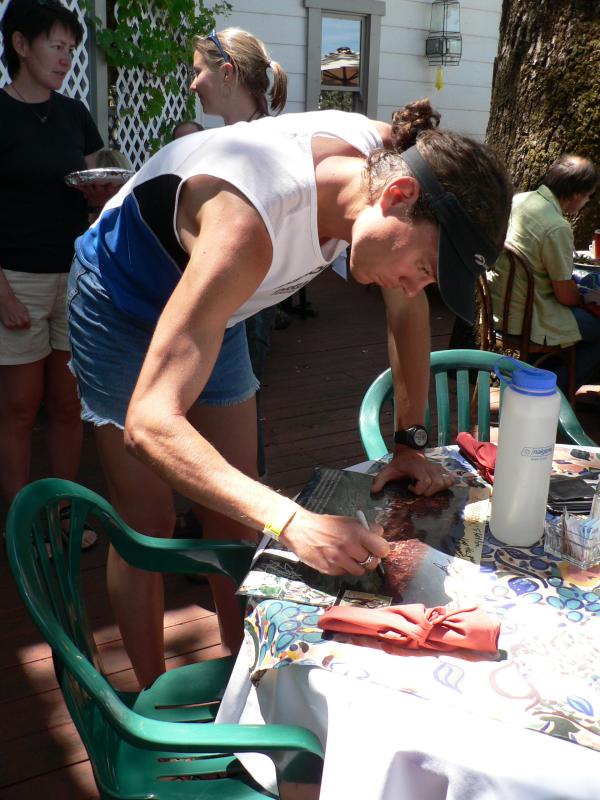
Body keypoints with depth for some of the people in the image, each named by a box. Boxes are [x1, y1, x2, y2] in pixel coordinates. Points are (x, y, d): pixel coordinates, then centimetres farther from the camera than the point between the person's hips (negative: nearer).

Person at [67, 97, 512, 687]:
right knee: (147, 527, -1)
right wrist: (291, 522, -56)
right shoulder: (247, 228, -44)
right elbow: (149, 422, -47)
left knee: (236, 511, 6)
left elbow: (407, 311, -5)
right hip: (122, 301, -6)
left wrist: (410, 443, -8)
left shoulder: (390, 156, -21)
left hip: (217, 306, 6)